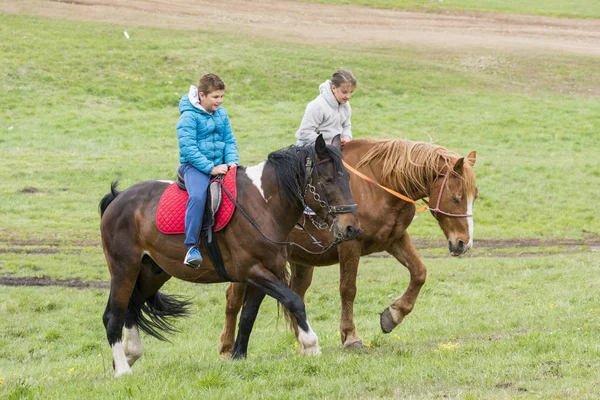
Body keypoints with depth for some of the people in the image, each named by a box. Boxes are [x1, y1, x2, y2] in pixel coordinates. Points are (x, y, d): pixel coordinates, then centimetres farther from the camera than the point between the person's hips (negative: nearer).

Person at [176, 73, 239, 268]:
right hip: (195, 166, -7)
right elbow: (188, 148, -17)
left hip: (219, 166, 7)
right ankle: (192, 247, -33)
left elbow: (229, 141, 15)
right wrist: (210, 168, -21)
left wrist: (232, 161, -5)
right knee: (197, 196, -33)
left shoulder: (222, 114, 12)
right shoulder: (189, 117, -10)